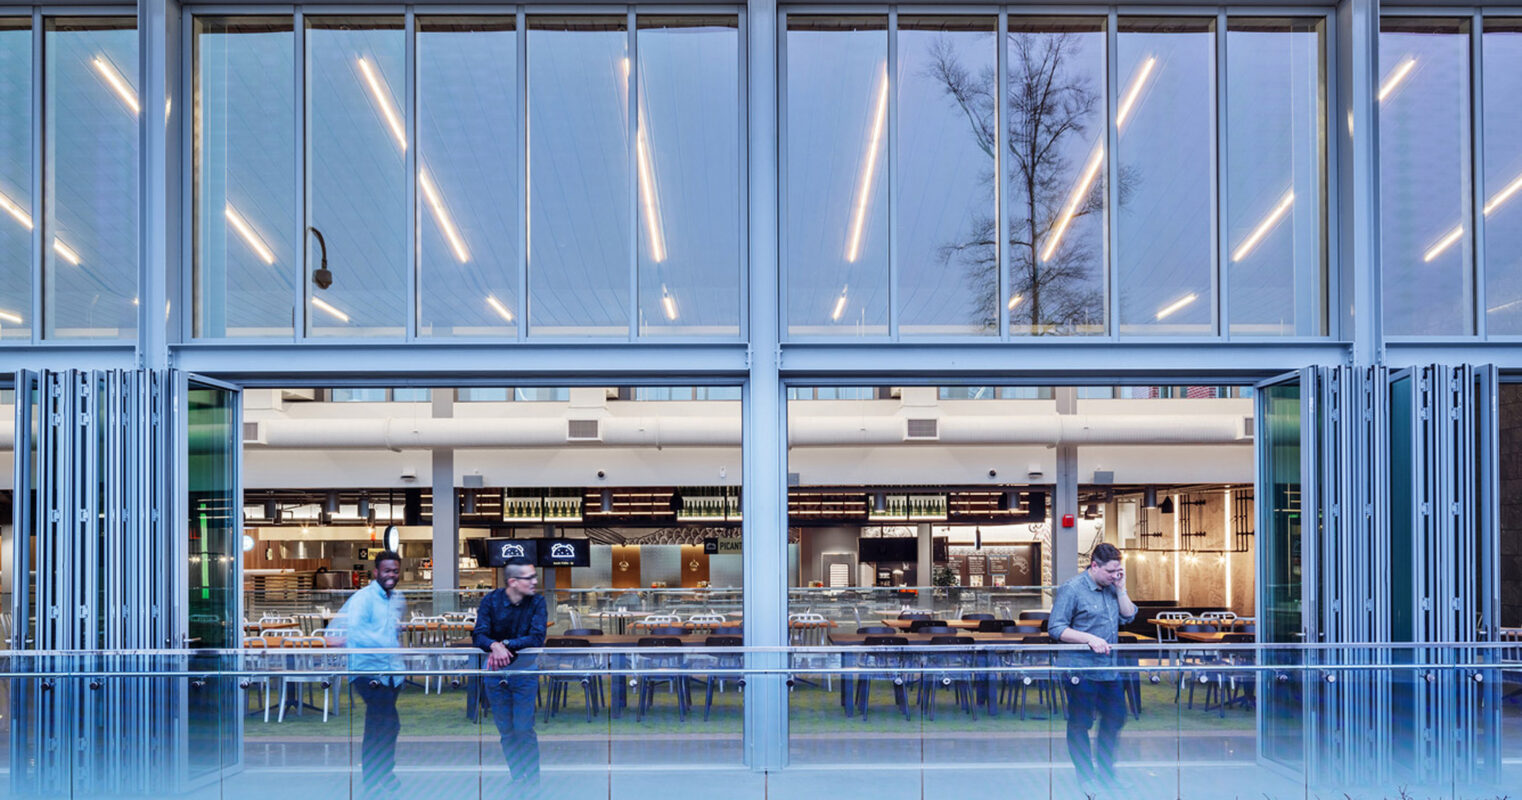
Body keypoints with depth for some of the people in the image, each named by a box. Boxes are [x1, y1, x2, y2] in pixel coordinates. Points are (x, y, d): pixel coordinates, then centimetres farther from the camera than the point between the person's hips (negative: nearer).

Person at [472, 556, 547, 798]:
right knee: (506, 732, 7)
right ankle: (518, 778, 19)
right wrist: (494, 646, -32)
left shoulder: (537, 603, -7)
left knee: (524, 730, -6)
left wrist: (506, 644, -23)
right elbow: (478, 635, -12)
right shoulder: (491, 601, -6)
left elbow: (537, 638, -17)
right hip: (495, 672, 2)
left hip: (524, 671, -1)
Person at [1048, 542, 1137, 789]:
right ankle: (1086, 781, 13)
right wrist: (1090, 639, -22)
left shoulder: (1112, 587, 8)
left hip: (1110, 669, 7)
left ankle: (1106, 775, 31)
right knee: (1080, 725, 2)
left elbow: (1128, 616, 8)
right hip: (1081, 670, -7)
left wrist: (1121, 589, -4)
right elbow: (1055, 628, -14)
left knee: (1115, 718, 15)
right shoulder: (1071, 590, -13)